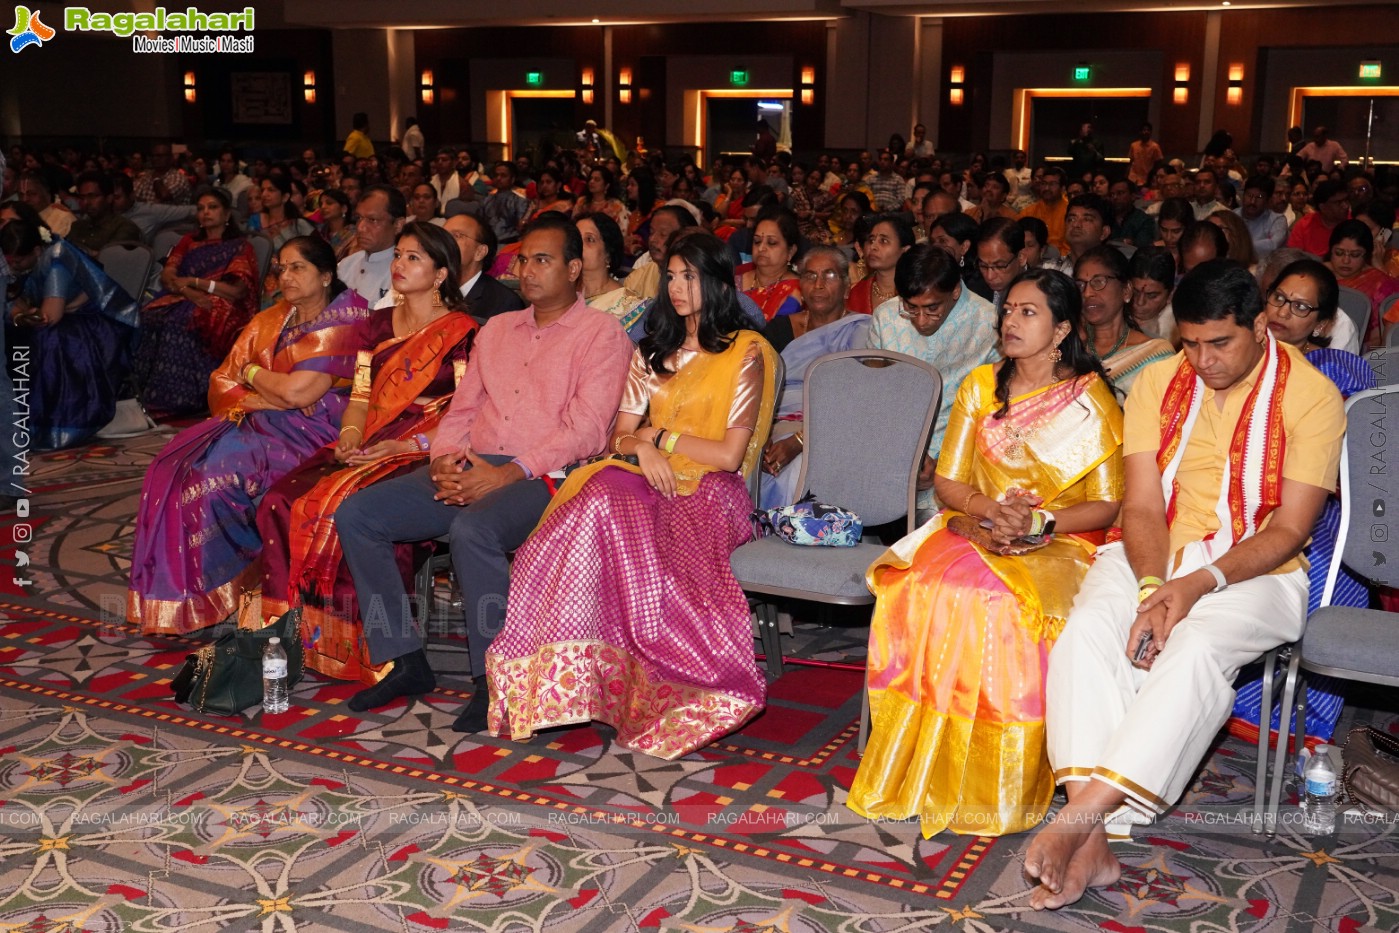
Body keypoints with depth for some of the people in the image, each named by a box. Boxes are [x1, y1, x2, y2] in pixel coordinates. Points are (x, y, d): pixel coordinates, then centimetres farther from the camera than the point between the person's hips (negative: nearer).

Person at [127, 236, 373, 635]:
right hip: (259, 425, 7)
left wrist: (253, 373, 0)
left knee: (213, 471, -25)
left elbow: (299, 392, -18)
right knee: (173, 468, -15)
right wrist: (266, 397, -8)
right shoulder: (270, 322, 15)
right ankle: (175, 595, -12)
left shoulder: (344, 321, -8)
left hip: (311, 434, -7)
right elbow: (223, 382, 12)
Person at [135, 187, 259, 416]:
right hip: (183, 301, 4)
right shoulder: (189, 241, 26)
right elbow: (167, 276, 12)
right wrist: (188, 292, -10)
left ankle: (174, 401, -39)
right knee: (150, 318, -30)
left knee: (180, 323, -37)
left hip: (220, 307, -4)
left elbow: (238, 290, -3)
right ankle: (148, 396, -34)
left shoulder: (240, 246, 12)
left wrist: (194, 282, -6)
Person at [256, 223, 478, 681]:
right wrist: (350, 435, -4)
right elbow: (360, 397, 17)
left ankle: (351, 644, -20)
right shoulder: (378, 324, 20)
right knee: (282, 502, -20)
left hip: (420, 456, -6)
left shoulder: (461, 332, 0)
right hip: (365, 449, 6)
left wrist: (403, 446, -17)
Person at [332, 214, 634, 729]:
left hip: (542, 477, -7)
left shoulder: (601, 334, 2)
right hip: (469, 471, 7)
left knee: (472, 528, -37)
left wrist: (508, 474, -19)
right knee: (356, 513, -10)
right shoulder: (496, 328, 23)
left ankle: (494, 680, -22)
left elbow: (586, 430, -10)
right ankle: (405, 659, -3)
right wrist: (444, 457, -1)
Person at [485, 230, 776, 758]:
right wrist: (642, 448, -7)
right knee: (601, 494, -34)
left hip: (707, 495, -4)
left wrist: (658, 436, -1)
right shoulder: (652, 352, 21)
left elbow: (730, 454, -5)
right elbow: (619, 437, 16)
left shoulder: (745, 354, 3)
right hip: (648, 484, 4)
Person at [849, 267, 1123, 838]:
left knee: (998, 601, -36)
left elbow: (1107, 505, -2)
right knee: (917, 590, -30)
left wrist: (1041, 520, -19)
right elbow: (947, 482, 9)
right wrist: (990, 509, -11)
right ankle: (921, 771, -21)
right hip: (975, 530, 4)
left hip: (1061, 543, -3)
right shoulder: (981, 386, 12)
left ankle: (993, 788, -23)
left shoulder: (1091, 399, 1)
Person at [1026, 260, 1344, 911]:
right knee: (1087, 631, -29)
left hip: (1254, 570, -2)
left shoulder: (1312, 396, -6)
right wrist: (1152, 588, -21)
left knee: (1195, 649, -36)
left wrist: (1199, 584, -24)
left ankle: (1080, 815, -35)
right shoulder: (1158, 383, 4)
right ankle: (1091, 844, -34)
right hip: (1153, 557, 3)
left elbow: (1289, 530, -9)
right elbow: (1142, 506, -2)